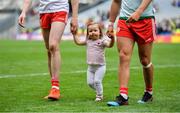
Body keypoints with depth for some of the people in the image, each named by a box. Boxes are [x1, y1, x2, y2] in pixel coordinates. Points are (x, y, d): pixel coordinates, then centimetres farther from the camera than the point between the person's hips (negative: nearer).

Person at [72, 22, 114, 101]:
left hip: (100, 66, -6)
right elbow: (78, 42, 19)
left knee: (97, 81, -13)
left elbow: (110, 45, -26)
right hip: (90, 67, 6)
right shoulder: (88, 41, 8)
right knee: (90, 82, 6)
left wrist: (112, 38, -44)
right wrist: (75, 34, 14)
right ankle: (99, 91, 31)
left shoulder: (102, 41, -9)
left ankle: (99, 96, 5)